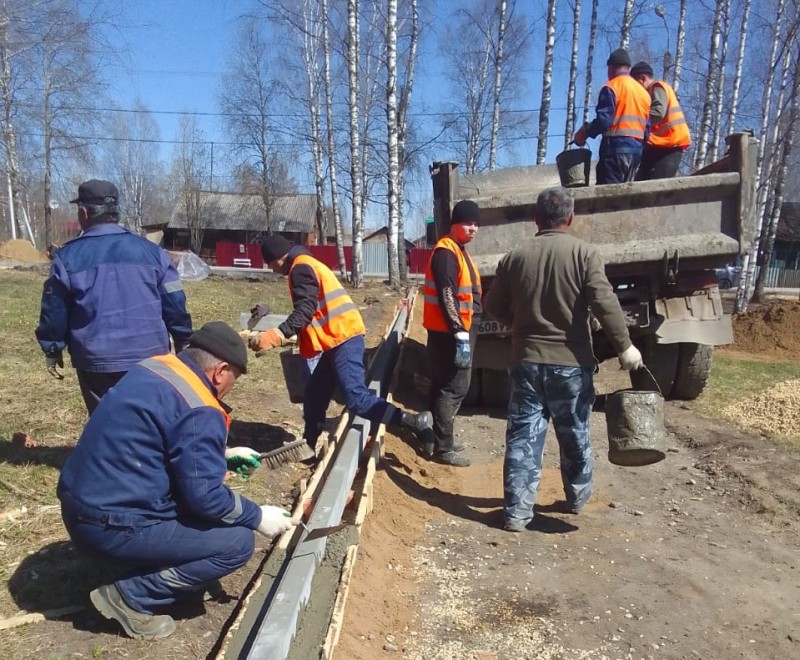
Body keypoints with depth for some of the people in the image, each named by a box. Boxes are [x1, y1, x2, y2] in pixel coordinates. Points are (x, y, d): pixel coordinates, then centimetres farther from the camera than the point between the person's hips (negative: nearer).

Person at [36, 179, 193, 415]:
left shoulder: (67, 256, -4)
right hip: (150, 358, 2)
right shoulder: (152, 251, 1)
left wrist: (52, 350, 17)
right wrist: (183, 343, 13)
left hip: (97, 363, -1)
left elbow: (54, 311, 2)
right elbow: (175, 304, 1)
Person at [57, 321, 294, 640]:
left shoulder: (155, 366, 4)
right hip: (112, 525, -9)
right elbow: (204, 495, -20)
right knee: (238, 542, -5)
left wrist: (222, 454, 24)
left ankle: (148, 570, 15)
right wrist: (258, 516, -5)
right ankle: (129, 596, 0)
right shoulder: (200, 411, -22)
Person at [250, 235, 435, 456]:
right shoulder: (307, 265, 23)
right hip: (338, 339, 11)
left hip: (342, 339, -11)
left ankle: (415, 421, -14)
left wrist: (276, 335, -29)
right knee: (314, 395, 15)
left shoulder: (300, 268, -9)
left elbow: (305, 310, -21)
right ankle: (308, 448, 24)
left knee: (356, 399, -16)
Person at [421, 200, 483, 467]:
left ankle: (442, 439, 26)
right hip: (449, 332, -10)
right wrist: (460, 332, -26)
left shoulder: (459, 251, 17)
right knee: (454, 387, -8)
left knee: (445, 385, 16)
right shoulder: (446, 252, -16)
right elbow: (446, 295, -24)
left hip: (459, 330, 10)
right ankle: (442, 447, -1)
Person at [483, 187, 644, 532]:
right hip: (570, 362, -1)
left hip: (526, 361, 1)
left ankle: (517, 511, 6)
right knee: (574, 434, 17)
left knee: (522, 437, 6)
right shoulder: (584, 252, -6)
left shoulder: (515, 257, 3)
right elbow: (604, 303, -15)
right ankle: (577, 497, 35)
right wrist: (624, 346, -9)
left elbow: (493, 306, 9)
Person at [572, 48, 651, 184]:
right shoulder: (644, 92, 20)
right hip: (637, 149, 8)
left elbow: (603, 120, -15)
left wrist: (584, 132, -1)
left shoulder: (611, 87, -4)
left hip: (616, 147, -8)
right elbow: (647, 127, 18)